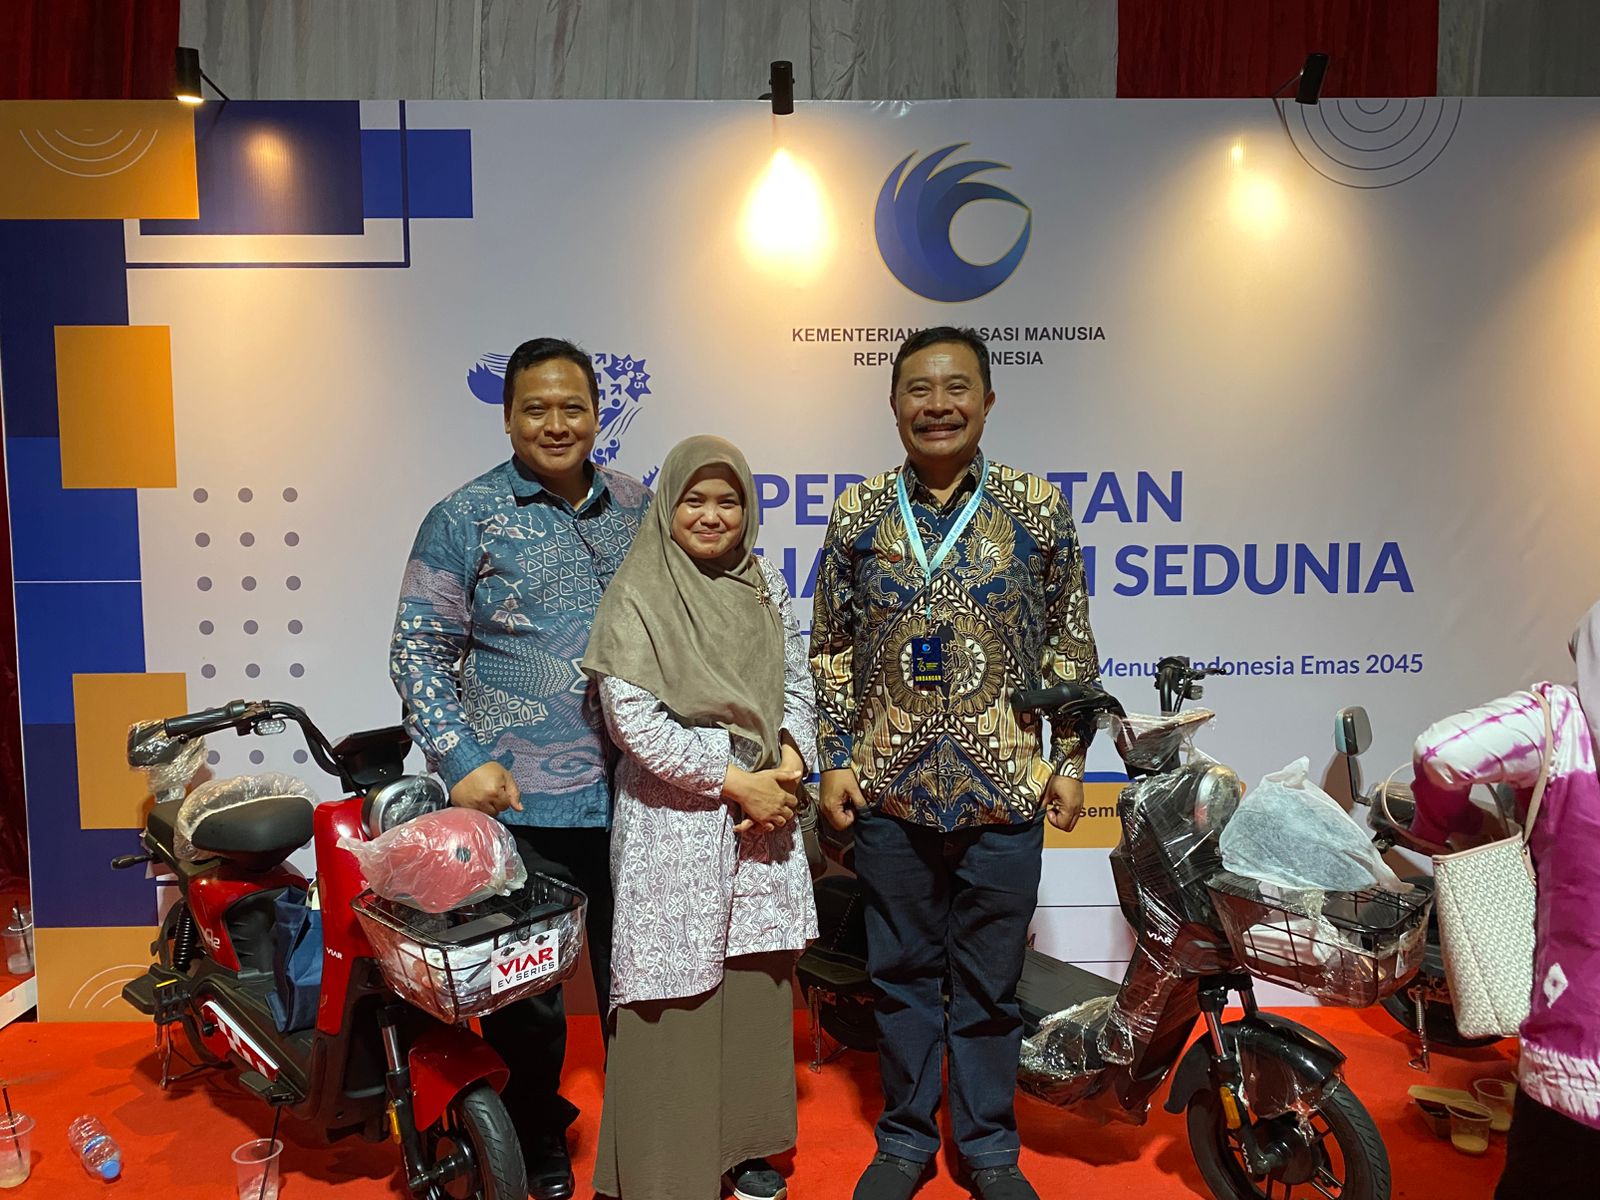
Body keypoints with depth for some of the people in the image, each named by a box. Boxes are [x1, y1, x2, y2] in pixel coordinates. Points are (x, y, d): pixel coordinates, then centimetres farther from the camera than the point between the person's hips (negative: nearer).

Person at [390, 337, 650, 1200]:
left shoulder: (637, 506, 6)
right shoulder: (465, 518, -5)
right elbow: (418, 650, -5)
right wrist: (462, 761, -14)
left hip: (631, 796, 3)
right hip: (521, 804, -3)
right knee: (526, 990, 13)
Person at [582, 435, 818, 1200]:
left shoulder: (765, 585, 9)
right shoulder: (637, 596, -7)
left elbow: (797, 684, 11)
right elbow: (632, 717, -14)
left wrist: (787, 766, -7)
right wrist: (736, 782, -14)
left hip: (764, 806, 5)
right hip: (674, 816, -5)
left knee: (757, 984, 12)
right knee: (676, 999, 3)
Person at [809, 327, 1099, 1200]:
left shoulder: (1038, 508, 1)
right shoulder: (857, 515, 3)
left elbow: (1069, 647, 5)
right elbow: (831, 649, 7)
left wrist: (1069, 761, 2)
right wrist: (834, 759, 3)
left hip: (1004, 790, -1)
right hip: (888, 790, 1)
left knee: (990, 980, 12)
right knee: (900, 973, 14)